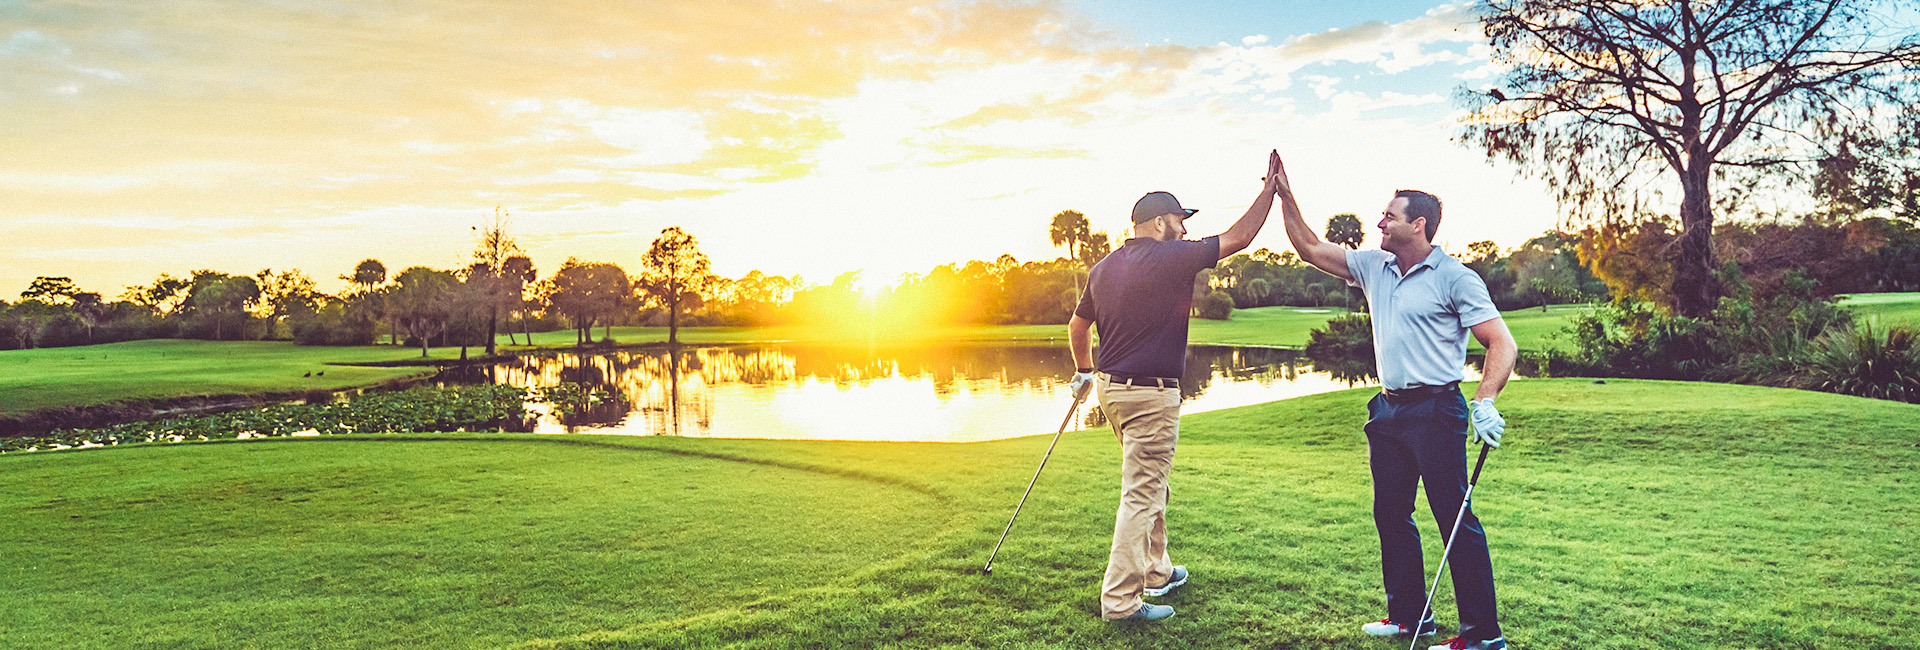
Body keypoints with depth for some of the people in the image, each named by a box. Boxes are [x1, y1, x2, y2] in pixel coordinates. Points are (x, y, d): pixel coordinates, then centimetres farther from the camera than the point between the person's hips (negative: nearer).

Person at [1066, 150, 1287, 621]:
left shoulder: (1103, 268, 9)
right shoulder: (1171, 260, -14)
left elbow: (1077, 327, 18)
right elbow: (1239, 237, -8)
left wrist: (1085, 372, 33)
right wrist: (1271, 189, 3)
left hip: (1110, 387, 9)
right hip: (1151, 394, -9)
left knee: (1151, 485, 23)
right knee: (1140, 496, -3)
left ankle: (1156, 572, 36)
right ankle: (1119, 600, 0)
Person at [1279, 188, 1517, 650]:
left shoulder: (1455, 278, -8)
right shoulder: (1374, 267, 11)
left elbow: (1502, 343, -11)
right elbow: (1310, 249, 16)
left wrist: (1484, 402, -24)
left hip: (1436, 409, -7)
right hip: (1388, 410, 8)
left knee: (1456, 519, -6)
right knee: (1390, 513, 12)